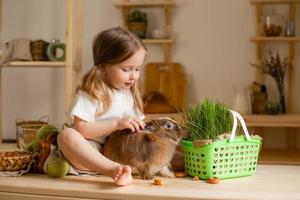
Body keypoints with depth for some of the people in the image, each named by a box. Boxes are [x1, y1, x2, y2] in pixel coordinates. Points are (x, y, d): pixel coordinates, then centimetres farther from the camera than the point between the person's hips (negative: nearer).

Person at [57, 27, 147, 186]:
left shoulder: (130, 93, 11)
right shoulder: (91, 92, -9)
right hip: (92, 153, -6)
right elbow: (81, 129, -17)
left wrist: (139, 127, -5)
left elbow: (136, 123, 19)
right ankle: (114, 170, -52)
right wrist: (116, 124, -22)